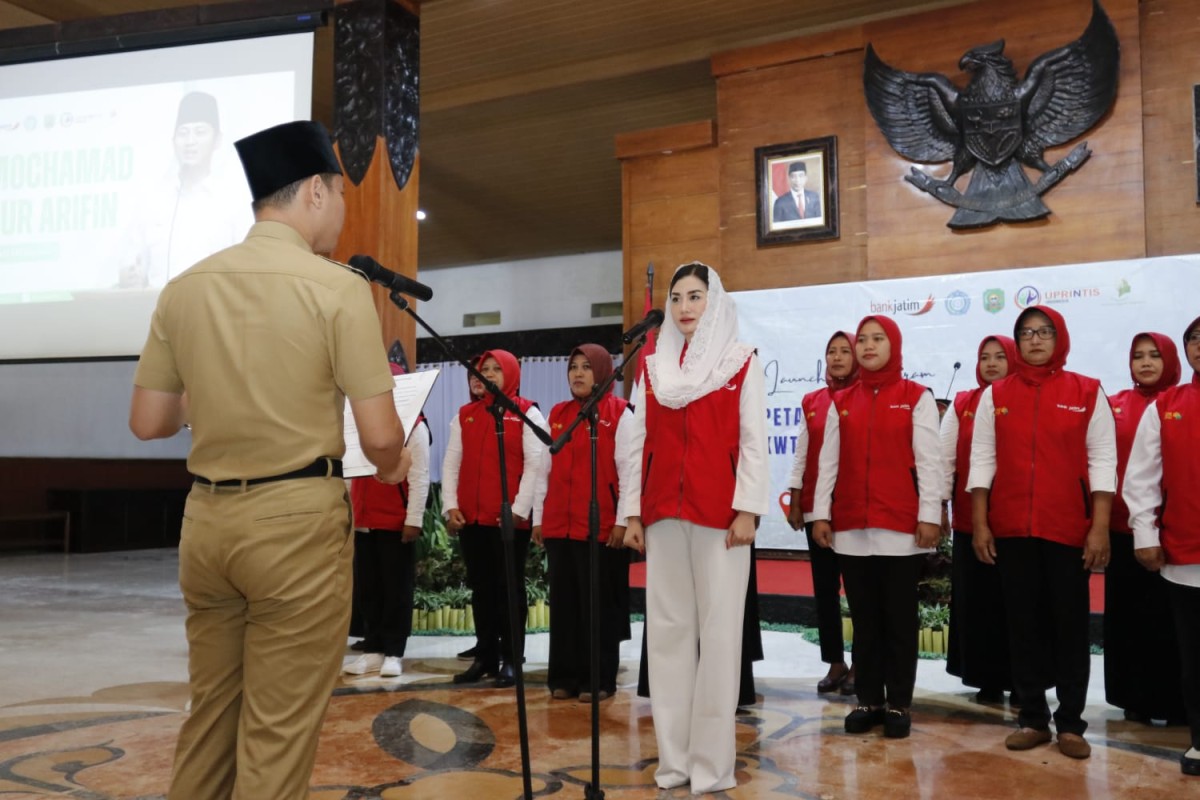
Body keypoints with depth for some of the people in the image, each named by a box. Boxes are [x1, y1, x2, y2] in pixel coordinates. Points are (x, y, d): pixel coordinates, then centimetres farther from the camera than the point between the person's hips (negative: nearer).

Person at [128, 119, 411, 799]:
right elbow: (380, 435, -12)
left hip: (205, 516, 6)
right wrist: (393, 465, 10)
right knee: (279, 734, 5)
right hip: (297, 518, -5)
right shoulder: (339, 288, -10)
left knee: (210, 715, 19)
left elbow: (148, 423, 9)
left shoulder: (184, 288, 4)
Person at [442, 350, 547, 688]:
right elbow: (451, 463, 11)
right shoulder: (464, 415, 14)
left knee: (509, 587, 2)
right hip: (470, 518, 5)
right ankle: (485, 657, 19)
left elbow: (534, 465, -7)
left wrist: (520, 509, -14)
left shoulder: (528, 413, 0)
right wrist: (450, 506, 1)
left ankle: (511, 660, 9)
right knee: (481, 588, 10)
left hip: (510, 519, -4)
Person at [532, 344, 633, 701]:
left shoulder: (620, 414, -1)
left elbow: (628, 470, -7)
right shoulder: (557, 414, 14)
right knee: (563, 600, 9)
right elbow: (545, 469, 15)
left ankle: (598, 680, 9)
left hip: (602, 525, -5)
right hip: (559, 525, 5)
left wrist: (623, 520, -12)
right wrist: (538, 518, 11)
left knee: (599, 603, 0)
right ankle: (564, 677, 17)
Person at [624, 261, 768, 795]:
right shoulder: (653, 366, 13)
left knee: (719, 630, -1)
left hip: (719, 513, -3)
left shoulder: (742, 362, 3)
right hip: (663, 513, 4)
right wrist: (633, 512, 6)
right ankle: (674, 757, 14)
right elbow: (640, 442, 11)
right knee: (668, 629, 5)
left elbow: (753, 441, -2)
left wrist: (746, 509, -10)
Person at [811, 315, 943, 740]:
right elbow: (828, 461, 9)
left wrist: (930, 514, -9)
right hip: (851, 528, 3)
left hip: (901, 526, -3)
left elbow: (929, 461, -3)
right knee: (864, 618, 9)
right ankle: (869, 700, 19)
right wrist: (820, 513, 3)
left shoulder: (916, 397, 2)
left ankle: (899, 704, 14)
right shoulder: (841, 402, 12)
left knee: (900, 618, 5)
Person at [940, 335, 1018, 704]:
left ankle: (1021, 682, 14)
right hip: (969, 520, 2)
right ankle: (988, 681, 17)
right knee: (975, 601, 6)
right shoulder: (961, 405, 7)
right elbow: (945, 456, 3)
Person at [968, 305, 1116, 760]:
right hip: (1011, 530, 2)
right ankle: (1032, 719, 18)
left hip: (1069, 530, -1)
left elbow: (1102, 461, -1)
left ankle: (1071, 723, 17)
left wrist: (1100, 527, -8)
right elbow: (982, 460, 5)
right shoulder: (995, 395, 6)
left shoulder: (1088, 393, 1)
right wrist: (979, 523, -1)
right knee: (1023, 624, 8)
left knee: (1070, 625, 5)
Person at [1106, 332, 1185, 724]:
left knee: (1170, 616, 5)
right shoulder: (1115, 406, 7)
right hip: (1123, 527, 2)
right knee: (1128, 614, 10)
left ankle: (1174, 701, 16)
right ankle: (1135, 698, 21)